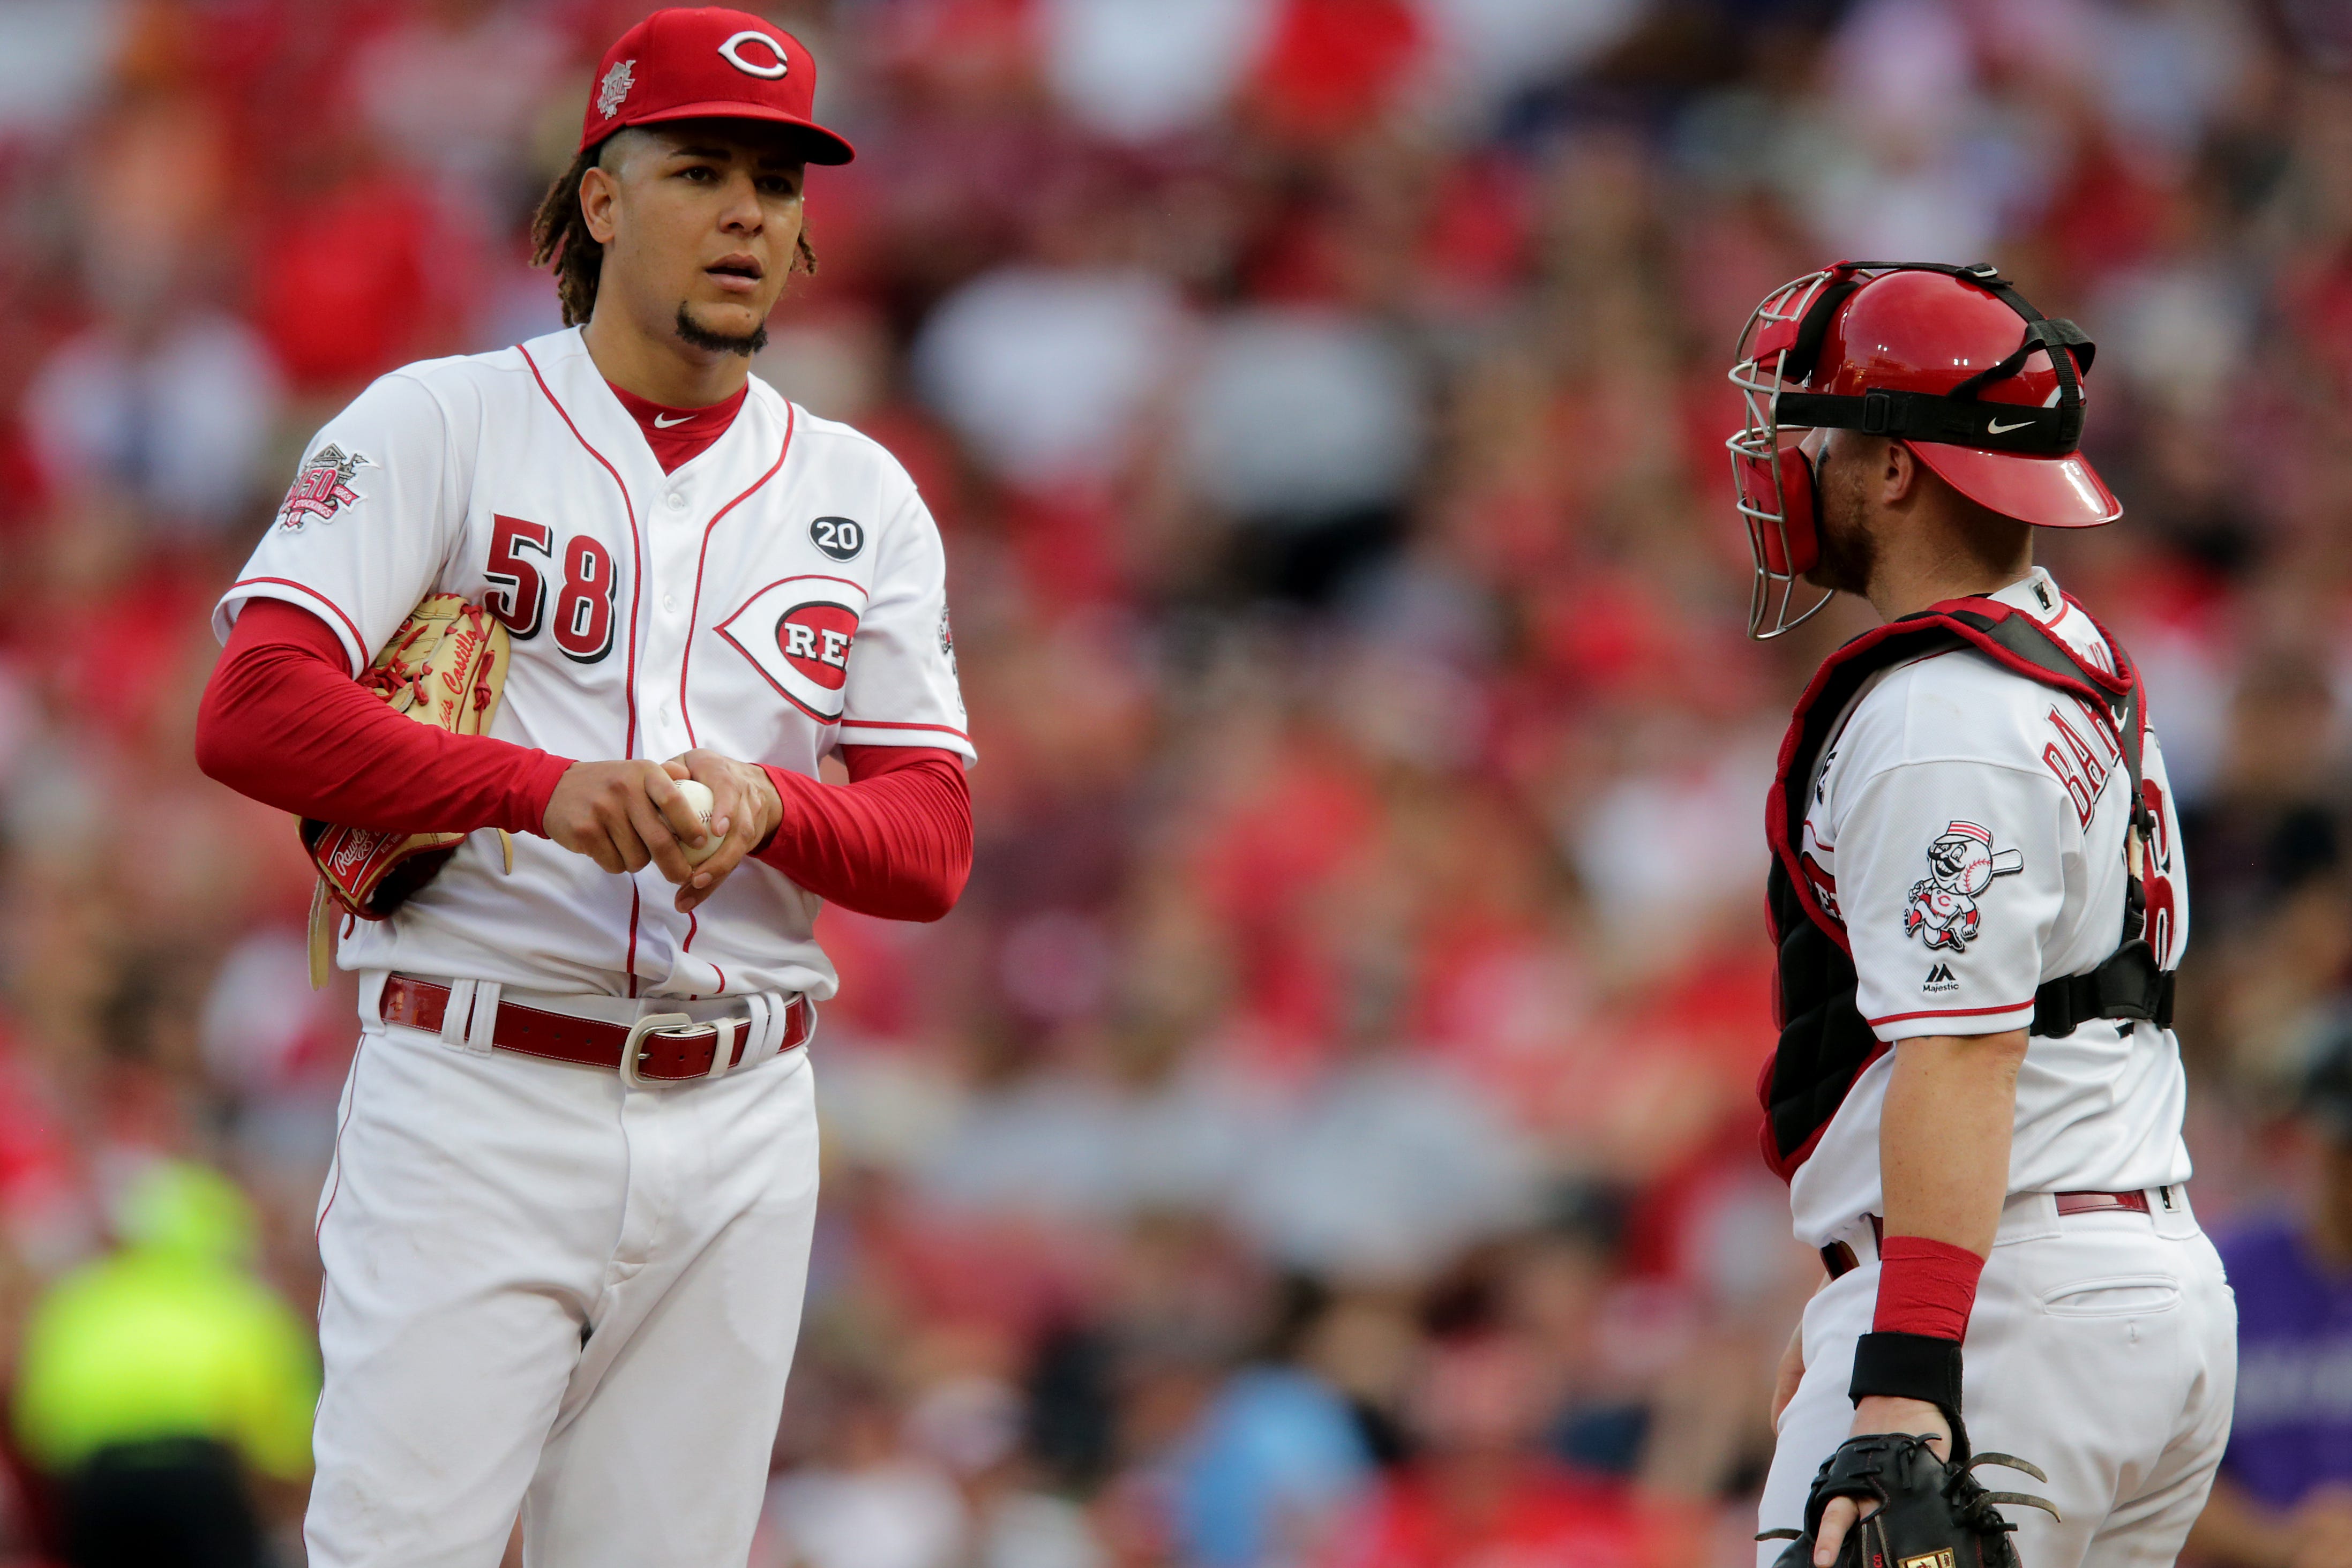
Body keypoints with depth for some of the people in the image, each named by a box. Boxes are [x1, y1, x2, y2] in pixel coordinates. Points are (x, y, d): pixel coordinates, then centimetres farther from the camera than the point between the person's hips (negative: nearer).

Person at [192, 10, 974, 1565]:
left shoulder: (863, 495, 13)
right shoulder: (441, 424, 1)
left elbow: (935, 844, 6)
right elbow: (252, 710, -12)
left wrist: (768, 806, -16)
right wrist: (550, 788, -25)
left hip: (738, 1133, 4)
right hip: (475, 1105, -4)